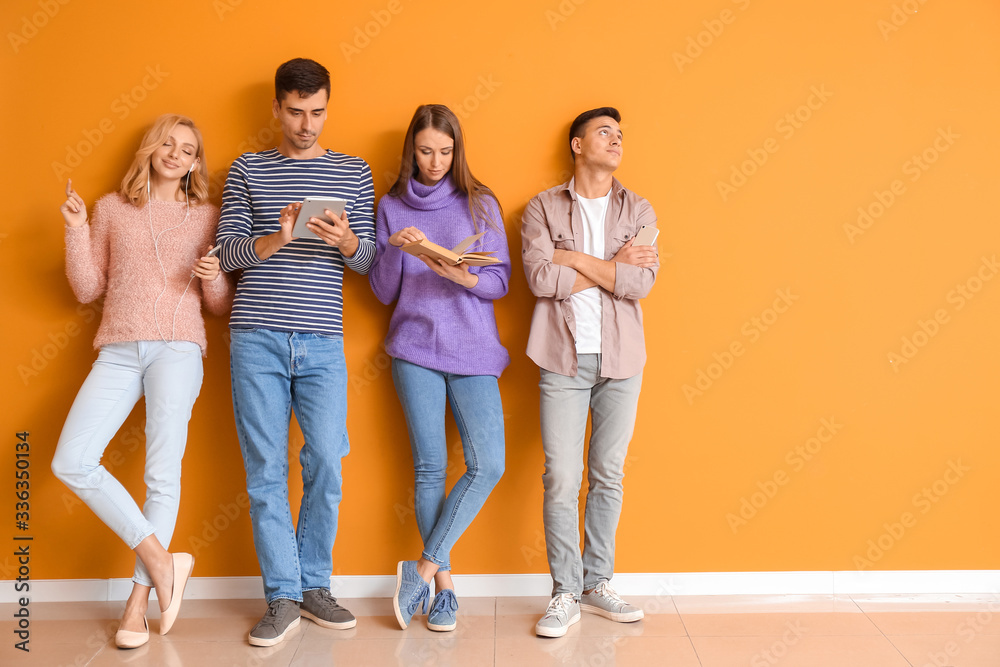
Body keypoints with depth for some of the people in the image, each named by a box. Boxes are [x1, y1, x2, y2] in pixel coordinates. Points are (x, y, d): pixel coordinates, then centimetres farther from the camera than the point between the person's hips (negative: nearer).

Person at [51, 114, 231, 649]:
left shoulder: (205, 216, 13)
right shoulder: (112, 207, 16)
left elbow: (221, 305, 12)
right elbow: (87, 290, 13)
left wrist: (215, 277, -9)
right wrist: (76, 231, 2)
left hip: (178, 348, -2)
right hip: (118, 352, 2)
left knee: (163, 474, -5)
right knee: (70, 463, -12)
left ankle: (139, 600, 4)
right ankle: (160, 558, -3)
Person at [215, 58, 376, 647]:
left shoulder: (354, 173, 13)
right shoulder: (248, 170, 11)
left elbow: (370, 261, 8)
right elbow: (228, 253, 4)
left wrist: (347, 241, -14)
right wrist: (276, 239, -15)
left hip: (323, 341, 1)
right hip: (257, 338, 0)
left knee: (326, 464, -3)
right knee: (266, 470, 0)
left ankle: (314, 586, 16)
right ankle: (283, 597, 10)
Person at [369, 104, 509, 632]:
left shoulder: (480, 205, 8)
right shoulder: (391, 207, 10)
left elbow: (500, 281, 3)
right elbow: (382, 292, 7)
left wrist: (461, 276, -16)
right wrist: (394, 249, -11)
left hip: (474, 350, 0)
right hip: (415, 349, 0)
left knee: (488, 465, -12)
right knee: (430, 467, -1)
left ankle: (423, 568, 0)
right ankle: (444, 585, 11)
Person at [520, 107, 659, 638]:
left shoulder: (638, 211, 8)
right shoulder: (543, 208, 4)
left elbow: (642, 282, -7)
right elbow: (539, 278, -12)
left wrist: (574, 258, -8)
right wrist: (612, 266, -9)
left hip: (620, 360, 2)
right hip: (564, 359, -2)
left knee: (608, 475, 9)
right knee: (561, 479, -3)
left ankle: (597, 584, 22)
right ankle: (565, 594, 9)